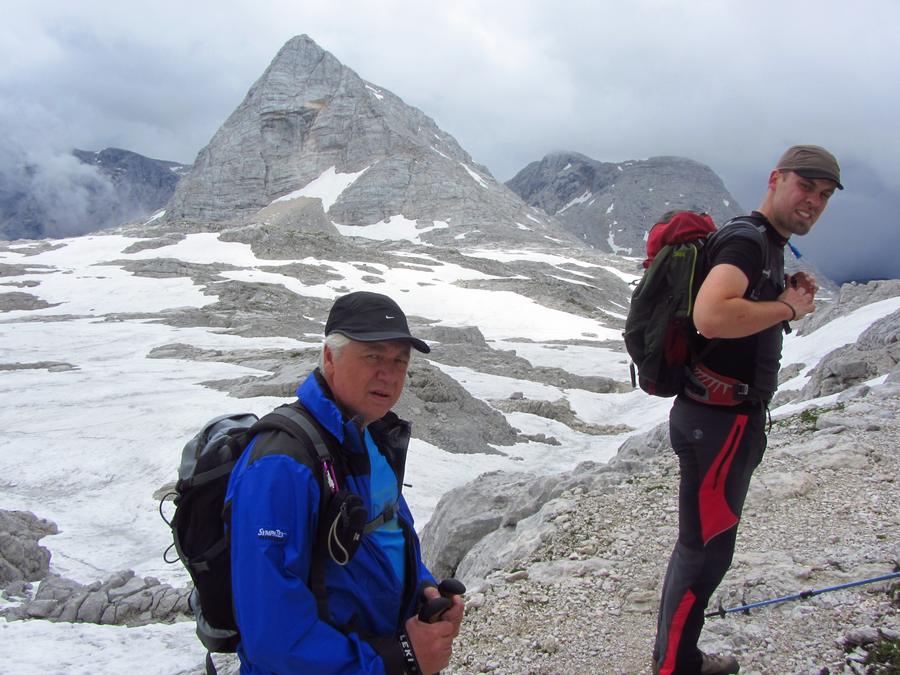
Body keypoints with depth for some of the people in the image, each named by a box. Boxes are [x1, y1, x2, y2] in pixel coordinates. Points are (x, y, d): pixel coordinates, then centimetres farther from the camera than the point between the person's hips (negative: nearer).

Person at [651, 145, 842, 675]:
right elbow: (711, 315, -36)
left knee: (704, 545, 20)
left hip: (733, 418, 11)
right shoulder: (747, 240, -17)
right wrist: (787, 306, -20)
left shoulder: (770, 248, 17)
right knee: (706, 550, -2)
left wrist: (791, 300, 8)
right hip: (718, 419, -11)